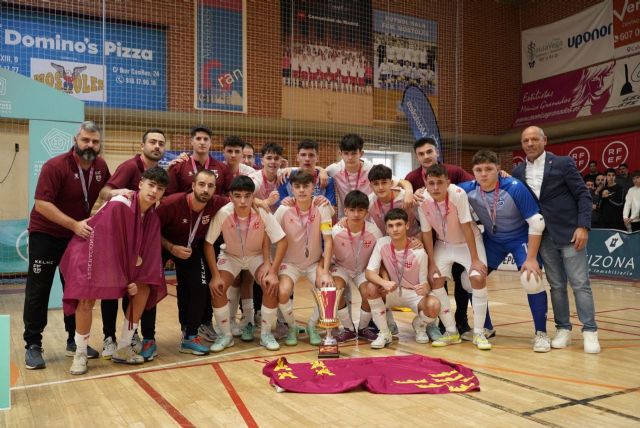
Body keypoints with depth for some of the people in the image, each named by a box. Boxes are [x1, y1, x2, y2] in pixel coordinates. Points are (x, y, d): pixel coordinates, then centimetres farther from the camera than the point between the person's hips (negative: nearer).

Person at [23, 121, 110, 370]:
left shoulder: (101, 166, -2)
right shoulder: (55, 166, -20)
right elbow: (42, 204, -26)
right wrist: (74, 224, -31)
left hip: (79, 236, 5)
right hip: (46, 235, -5)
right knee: (38, 291, 0)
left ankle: (74, 341, 21)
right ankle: (33, 346, 9)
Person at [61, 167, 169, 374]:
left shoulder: (152, 217, -5)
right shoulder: (119, 205, -26)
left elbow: (148, 253, -4)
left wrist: (137, 279, -15)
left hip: (122, 258, 7)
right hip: (89, 252, -7)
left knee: (143, 288, -4)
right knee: (87, 299, -25)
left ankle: (123, 349, 7)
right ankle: (80, 354, -2)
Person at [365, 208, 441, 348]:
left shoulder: (419, 252, -19)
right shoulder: (382, 243, -15)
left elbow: (424, 282, -12)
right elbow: (369, 273, -19)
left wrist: (425, 288, -38)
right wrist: (384, 283, -40)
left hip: (414, 293, -1)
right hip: (391, 291, 1)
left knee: (434, 305, -31)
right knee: (372, 288, -30)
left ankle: (419, 325, 8)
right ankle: (384, 333, -10)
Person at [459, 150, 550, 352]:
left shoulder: (515, 188, -30)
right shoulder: (468, 189, -20)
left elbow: (536, 223, -24)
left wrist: (531, 258, -24)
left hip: (520, 238, -4)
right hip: (492, 239, 4)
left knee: (532, 280, -22)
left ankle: (541, 333, -1)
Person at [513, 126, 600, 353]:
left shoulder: (563, 163, -3)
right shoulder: (518, 172, 9)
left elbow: (583, 195, -5)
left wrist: (583, 226, -14)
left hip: (569, 232, -3)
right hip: (544, 237, 4)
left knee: (580, 283, -1)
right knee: (556, 285, 8)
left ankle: (590, 331, 6)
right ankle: (563, 329, 17)